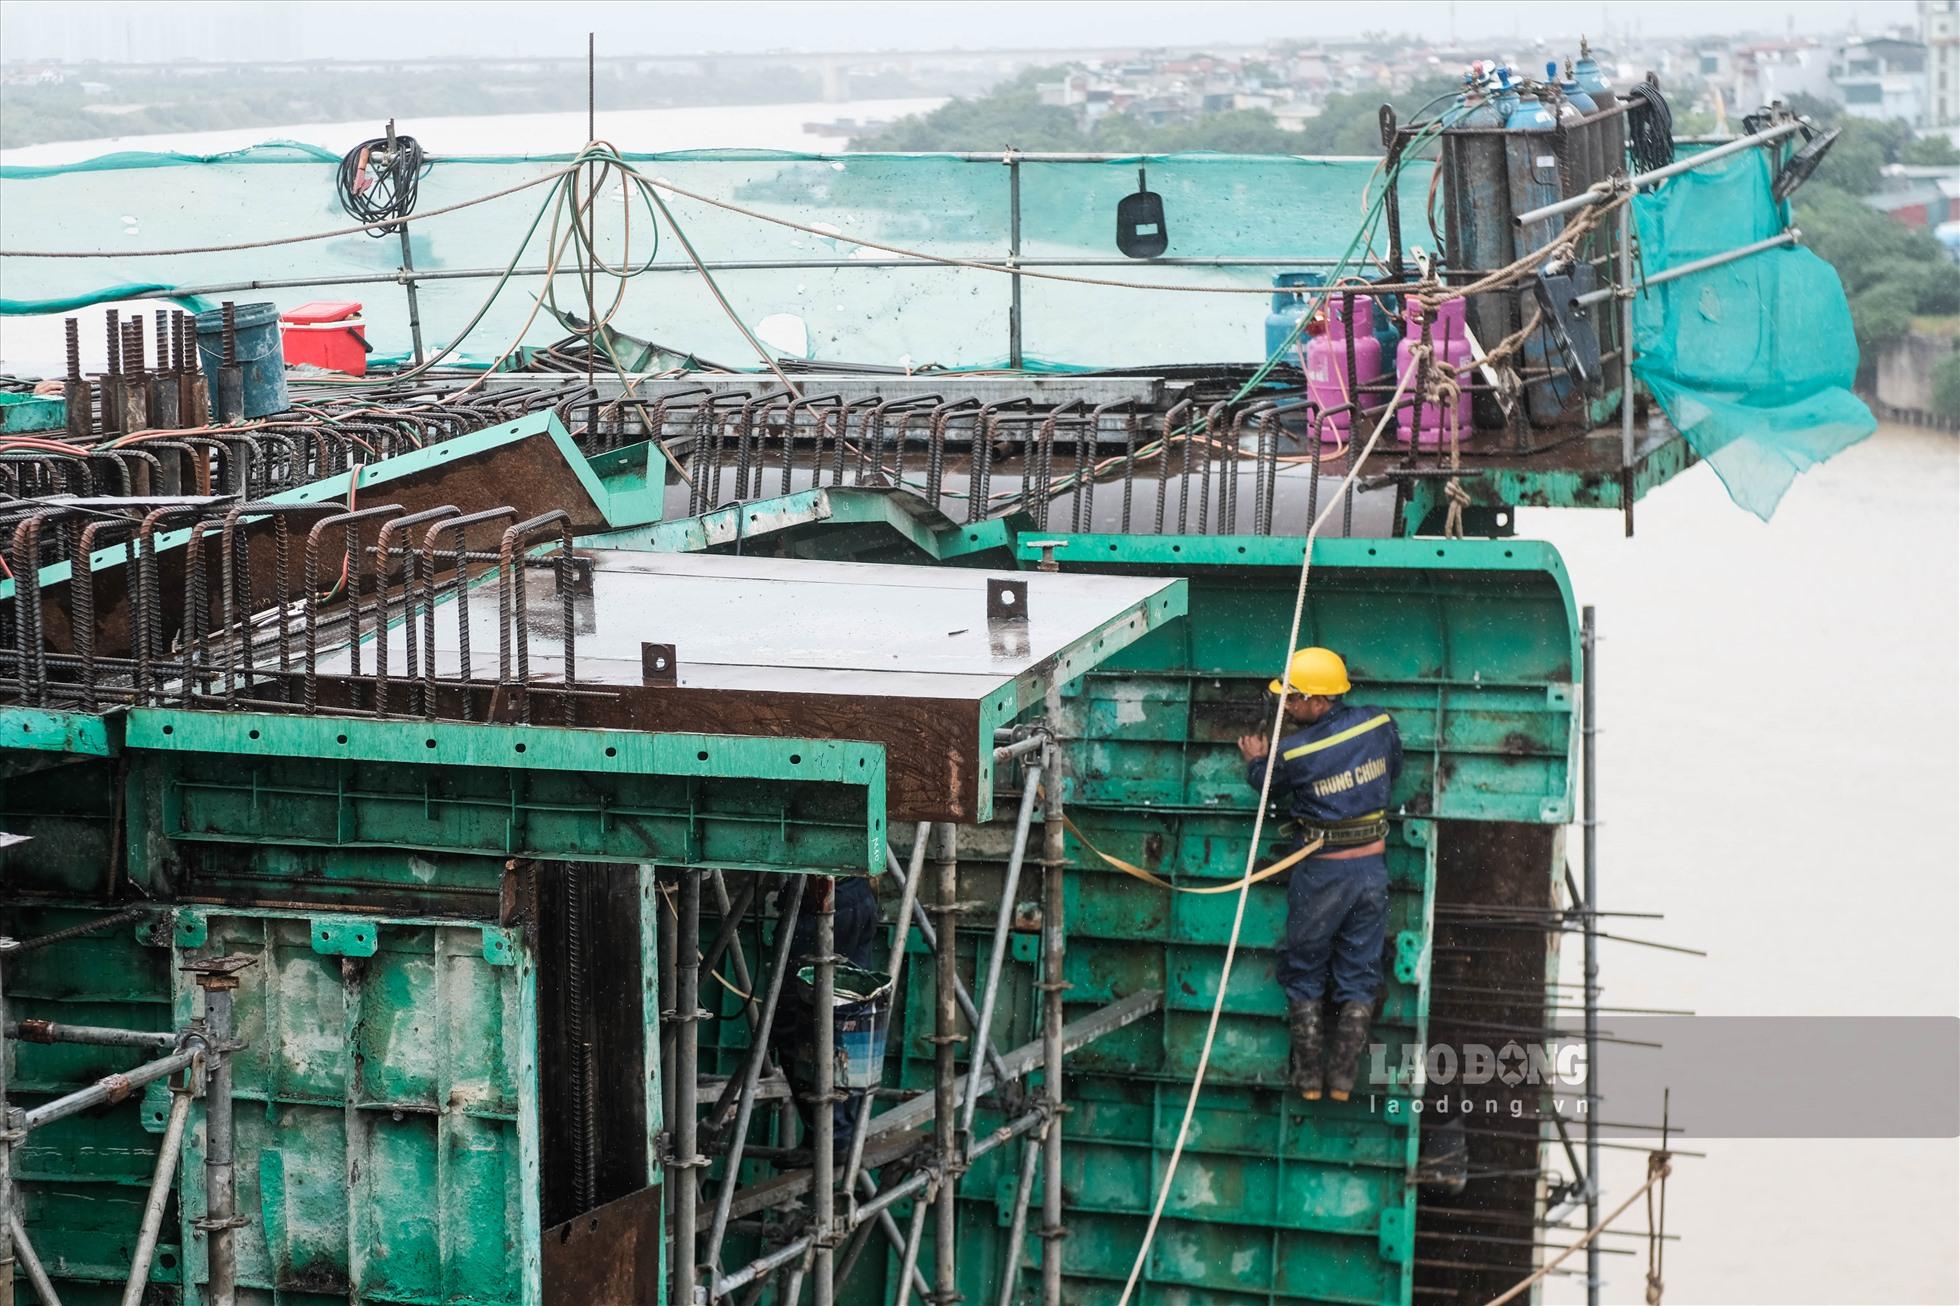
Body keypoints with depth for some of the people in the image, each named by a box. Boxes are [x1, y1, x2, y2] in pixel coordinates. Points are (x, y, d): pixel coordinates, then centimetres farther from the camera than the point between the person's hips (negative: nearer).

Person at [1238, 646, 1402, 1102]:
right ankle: (1342, 1078, 10)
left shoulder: (1295, 753, -16)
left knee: (1304, 976, 12)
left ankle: (1308, 1077, 13)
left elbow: (1268, 785, 5)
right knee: (1358, 979, 11)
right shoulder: (1381, 724, -5)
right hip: (1373, 867, 4)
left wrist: (1256, 761, 26)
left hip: (1321, 872, -4)